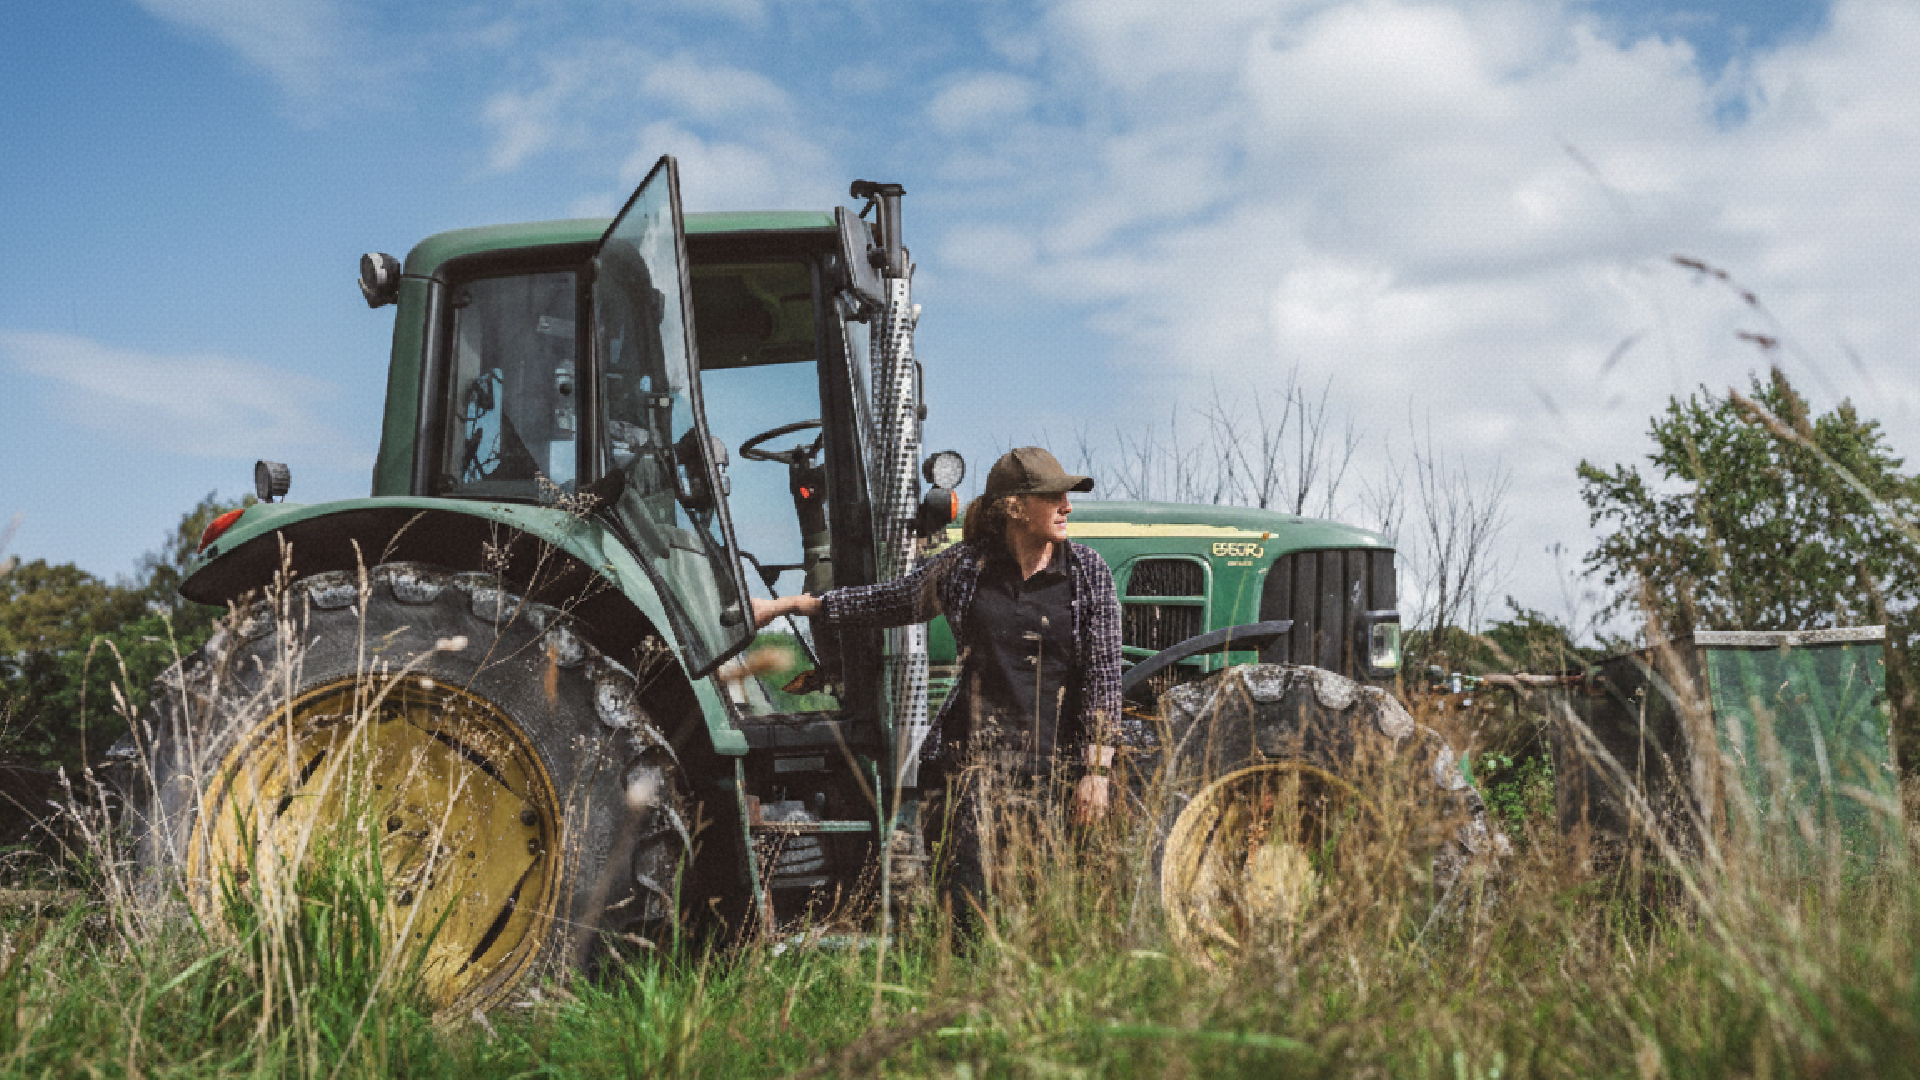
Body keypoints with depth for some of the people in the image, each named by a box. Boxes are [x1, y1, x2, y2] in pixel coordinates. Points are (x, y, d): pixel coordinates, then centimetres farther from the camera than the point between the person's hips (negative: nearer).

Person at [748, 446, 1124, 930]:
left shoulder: (1087, 572, 0)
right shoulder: (966, 567, 2)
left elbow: (1103, 676, 0)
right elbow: (887, 601, 15)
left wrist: (1097, 769, -8)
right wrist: (786, 605, 17)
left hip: (1060, 762, 0)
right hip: (979, 754, 0)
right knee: (966, 901, -5)